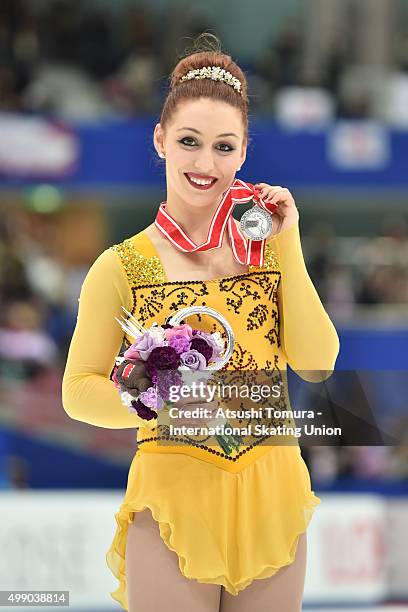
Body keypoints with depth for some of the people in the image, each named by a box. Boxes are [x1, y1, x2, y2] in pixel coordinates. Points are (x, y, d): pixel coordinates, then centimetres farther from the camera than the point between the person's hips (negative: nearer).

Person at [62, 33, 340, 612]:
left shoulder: (267, 249, 5)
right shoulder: (122, 266, -5)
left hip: (272, 497, 3)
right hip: (175, 493, -3)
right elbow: (79, 390, -2)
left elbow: (318, 365, -4)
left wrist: (287, 247, -7)